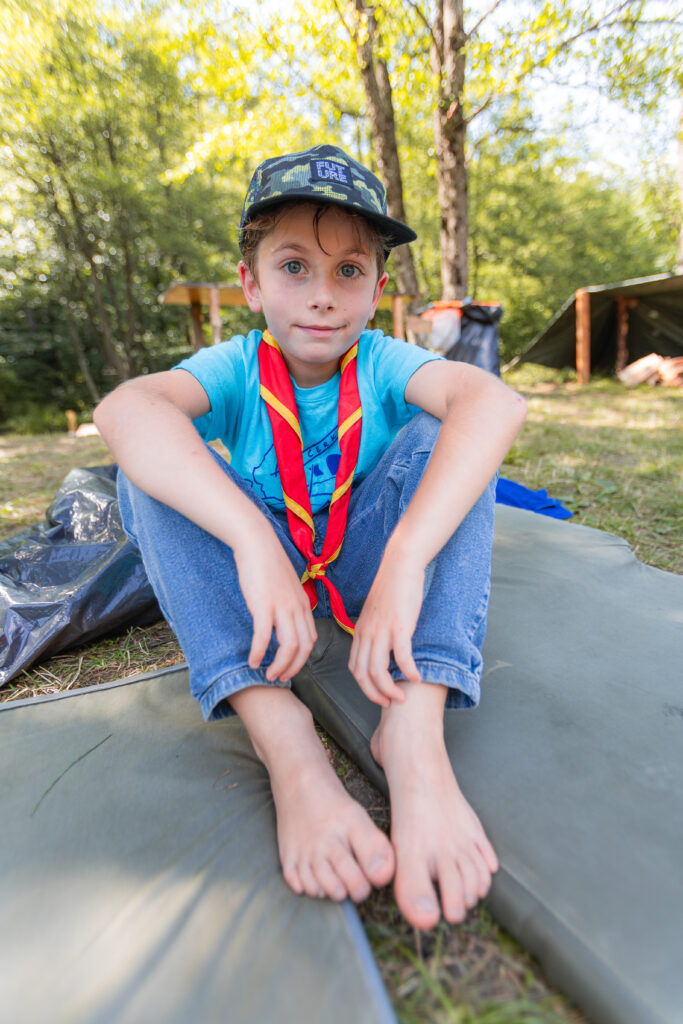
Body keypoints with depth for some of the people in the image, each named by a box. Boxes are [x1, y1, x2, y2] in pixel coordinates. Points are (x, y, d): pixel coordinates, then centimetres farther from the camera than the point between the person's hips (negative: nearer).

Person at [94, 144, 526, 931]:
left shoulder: (384, 363, -12)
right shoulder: (236, 368, -11)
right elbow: (123, 408, -33)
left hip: (367, 566, 0)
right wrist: (253, 540, -47)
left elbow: (496, 402, -34)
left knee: (442, 435, -22)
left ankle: (414, 728, -36)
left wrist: (405, 559, -47)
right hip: (261, 572, 1)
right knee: (153, 468, -21)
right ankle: (279, 733, -35)